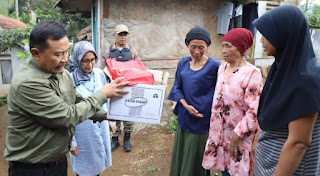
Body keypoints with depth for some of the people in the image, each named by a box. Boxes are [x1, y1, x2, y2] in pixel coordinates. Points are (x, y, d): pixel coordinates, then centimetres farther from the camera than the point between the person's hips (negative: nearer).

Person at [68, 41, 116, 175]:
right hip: (83, 132, -4)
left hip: (102, 127, 4)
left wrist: (111, 121, 12)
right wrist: (71, 141, -11)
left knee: (99, 160, 22)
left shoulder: (99, 74, -5)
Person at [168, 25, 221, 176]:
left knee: (197, 159, 9)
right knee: (180, 155, 18)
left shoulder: (214, 65, -10)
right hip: (184, 118, 5)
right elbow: (177, 87, 5)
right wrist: (186, 105, -10)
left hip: (202, 119, -4)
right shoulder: (183, 63, 3)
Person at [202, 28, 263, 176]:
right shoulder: (222, 68, 5)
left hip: (240, 136, -6)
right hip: (220, 131, 6)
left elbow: (255, 111, -19)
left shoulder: (251, 73, -17)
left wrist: (238, 135, -18)